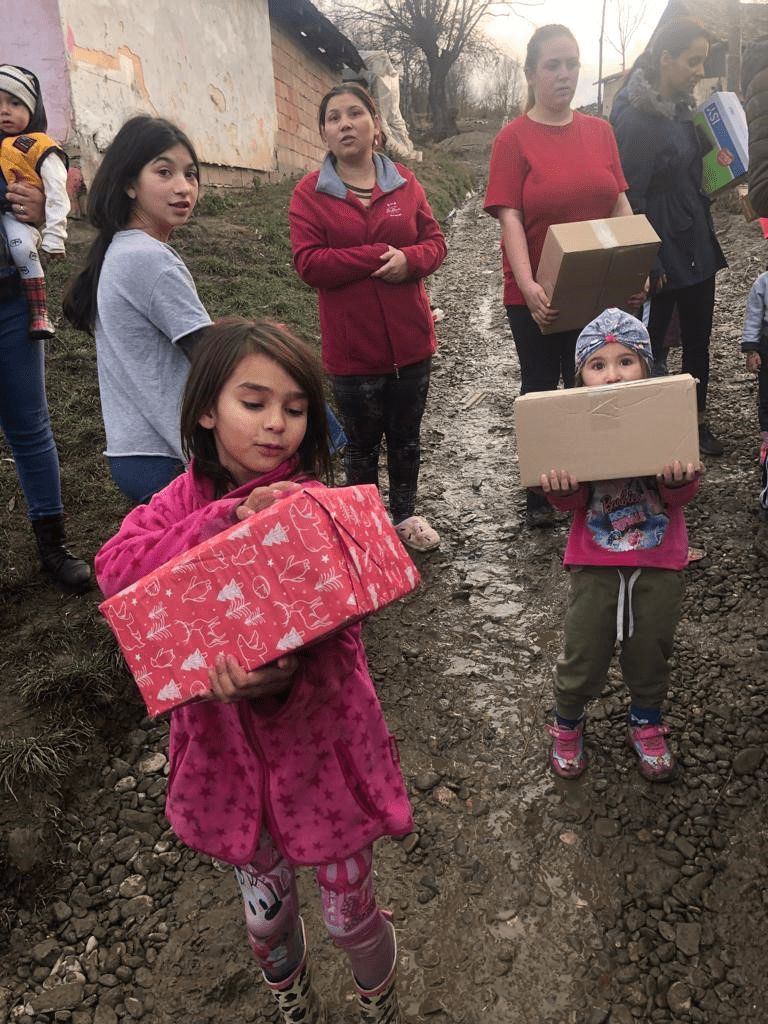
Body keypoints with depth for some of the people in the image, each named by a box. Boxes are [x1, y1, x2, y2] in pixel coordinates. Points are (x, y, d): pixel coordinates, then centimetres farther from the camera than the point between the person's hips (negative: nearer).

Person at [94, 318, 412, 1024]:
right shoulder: (184, 501, -8)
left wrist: (281, 680, -41)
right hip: (229, 749, 3)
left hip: (319, 742, -2)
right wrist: (225, 521, -36)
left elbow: (335, 641, -20)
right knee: (266, 914, 25)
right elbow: (115, 572, -26)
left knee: (350, 914, 19)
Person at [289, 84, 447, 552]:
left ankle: (406, 514, 36)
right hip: (352, 346, -2)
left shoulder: (404, 181, 4)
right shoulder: (310, 192, -5)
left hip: (410, 339, 3)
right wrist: (378, 256, -19)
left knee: (406, 436, 16)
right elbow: (309, 263, -14)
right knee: (363, 442, 12)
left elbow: (435, 241, 3)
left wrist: (408, 259, -20)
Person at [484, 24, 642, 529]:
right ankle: (538, 496, 24)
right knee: (541, 390, 9)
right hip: (538, 296, -3)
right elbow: (509, 218, -13)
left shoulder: (600, 130, 6)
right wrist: (528, 287, -26)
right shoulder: (514, 138, -6)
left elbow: (620, 204, 7)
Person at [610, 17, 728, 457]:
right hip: (664, 252, -8)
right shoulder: (635, 117, -16)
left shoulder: (682, 107, 9)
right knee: (654, 343, 5)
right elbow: (631, 197, -19)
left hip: (698, 245, 8)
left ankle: (698, 421, 28)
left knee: (698, 339, 14)